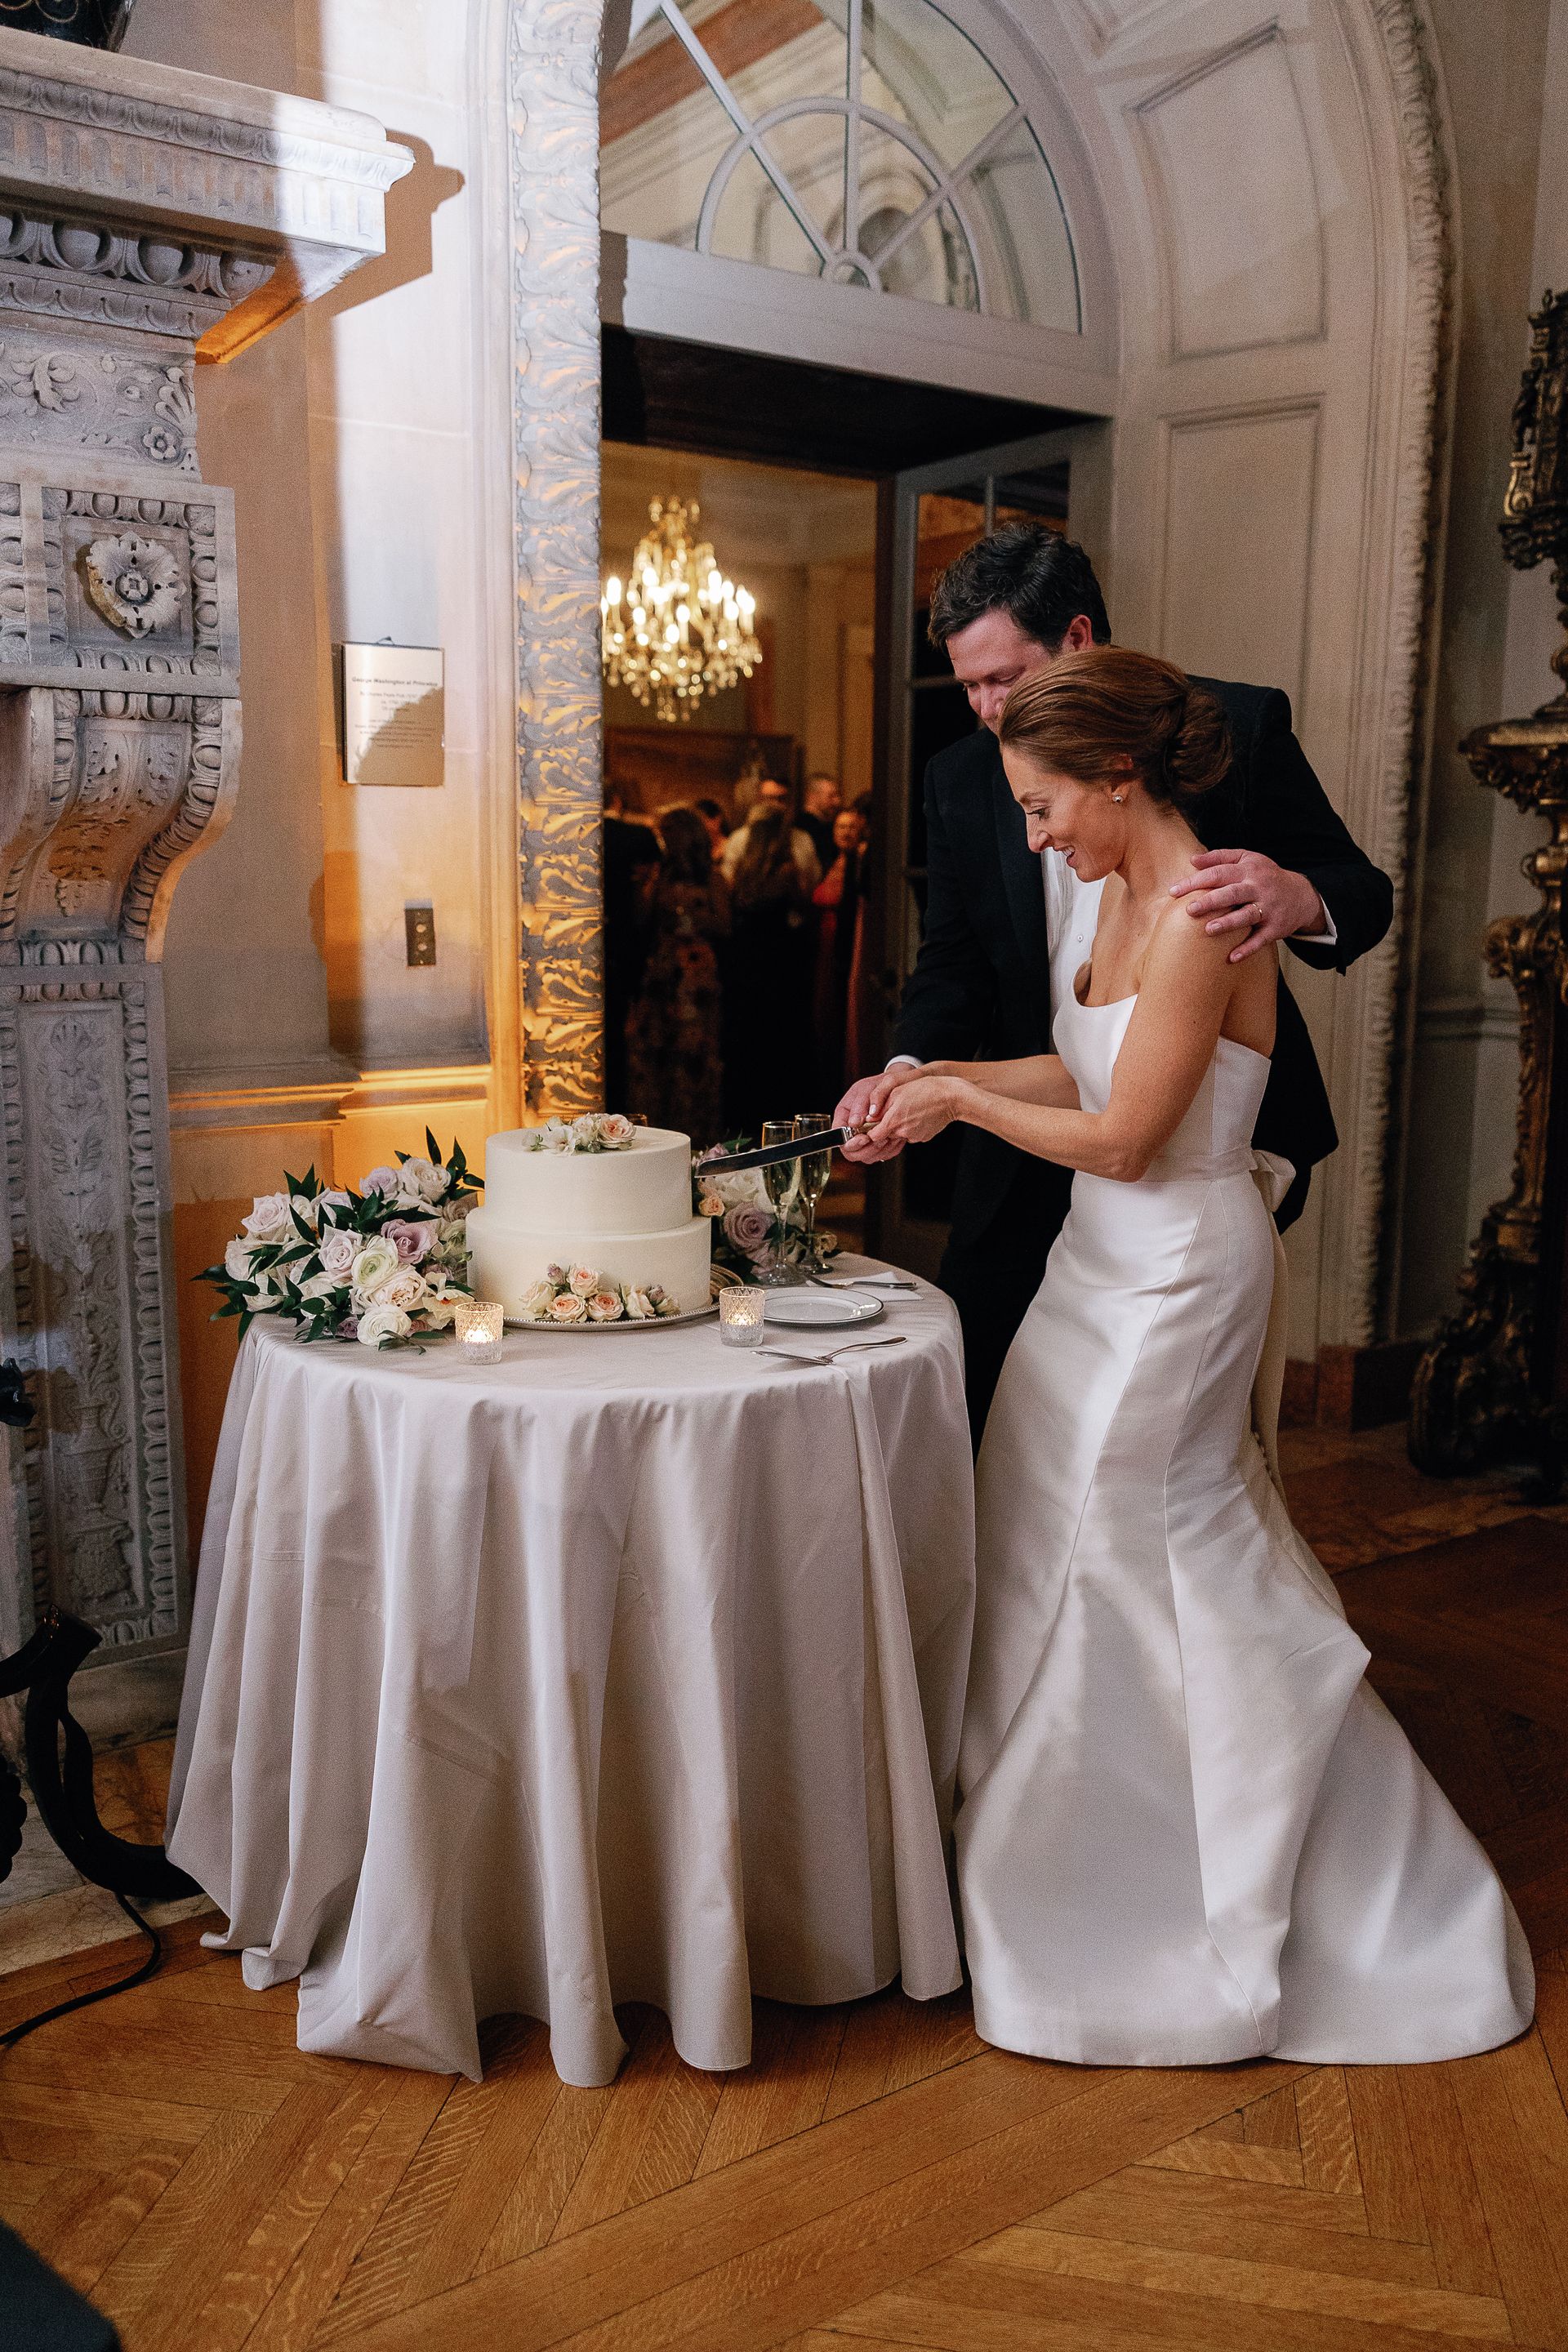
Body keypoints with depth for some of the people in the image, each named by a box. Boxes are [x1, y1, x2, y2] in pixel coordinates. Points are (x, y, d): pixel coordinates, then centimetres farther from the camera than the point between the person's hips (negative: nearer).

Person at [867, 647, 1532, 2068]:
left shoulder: (1202, 916, -22)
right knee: (1053, 1540, 17)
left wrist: (962, 1101, -10)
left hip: (1178, 1276, -9)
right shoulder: (1125, 893, 7)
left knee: (1160, 1564, 4)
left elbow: (1121, 1138, -21)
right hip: (1112, 1263, 9)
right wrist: (934, 1076, 9)